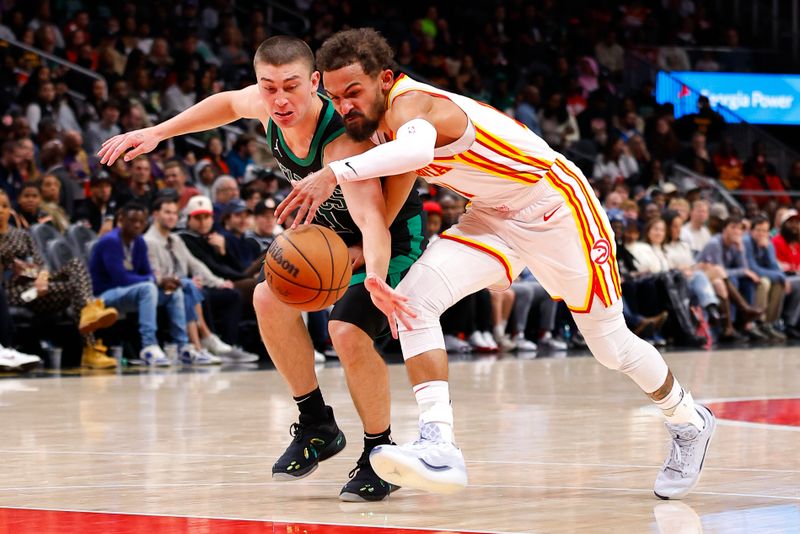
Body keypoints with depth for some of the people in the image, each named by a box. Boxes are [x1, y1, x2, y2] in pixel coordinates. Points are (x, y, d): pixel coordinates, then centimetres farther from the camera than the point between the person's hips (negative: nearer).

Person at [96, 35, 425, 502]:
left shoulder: (342, 142, -38)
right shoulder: (264, 106, -16)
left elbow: (373, 220, -53)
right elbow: (229, 103, 11)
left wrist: (377, 278, -72)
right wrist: (158, 132, 8)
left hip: (393, 232, -8)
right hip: (333, 227, 8)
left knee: (348, 332, -25)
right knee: (271, 298, -11)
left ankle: (379, 455, -3)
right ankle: (316, 425, 5)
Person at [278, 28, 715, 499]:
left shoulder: (409, 103, -30)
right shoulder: (379, 125, -3)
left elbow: (417, 148, -55)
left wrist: (335, 173, -61)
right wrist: (373, 273, -14)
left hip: (557, 206, -7)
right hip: (493, 219, 7)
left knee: (611, 345, 6)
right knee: (414, 299, -17)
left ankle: (689, 422, 35)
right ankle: (440, 447, -25)